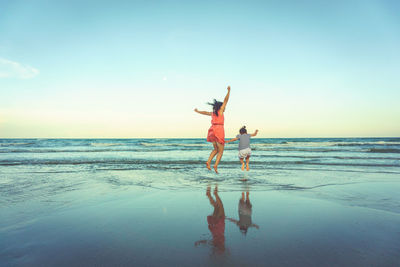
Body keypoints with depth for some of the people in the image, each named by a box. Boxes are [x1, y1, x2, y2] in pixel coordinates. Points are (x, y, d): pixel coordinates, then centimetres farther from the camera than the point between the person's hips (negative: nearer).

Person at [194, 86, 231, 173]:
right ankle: (216, 165, -13)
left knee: (216, 149, 18)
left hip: (212, 131, 7)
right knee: (220, 151, 1)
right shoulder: (220, 111, 3)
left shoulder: (213, 113, 19)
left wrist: (198, 111, 52)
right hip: (219, 131, -7)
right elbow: (226, 100, -3)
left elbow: (205, 112, 35)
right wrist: (229, 91, -4)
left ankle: (208, 162, 1)